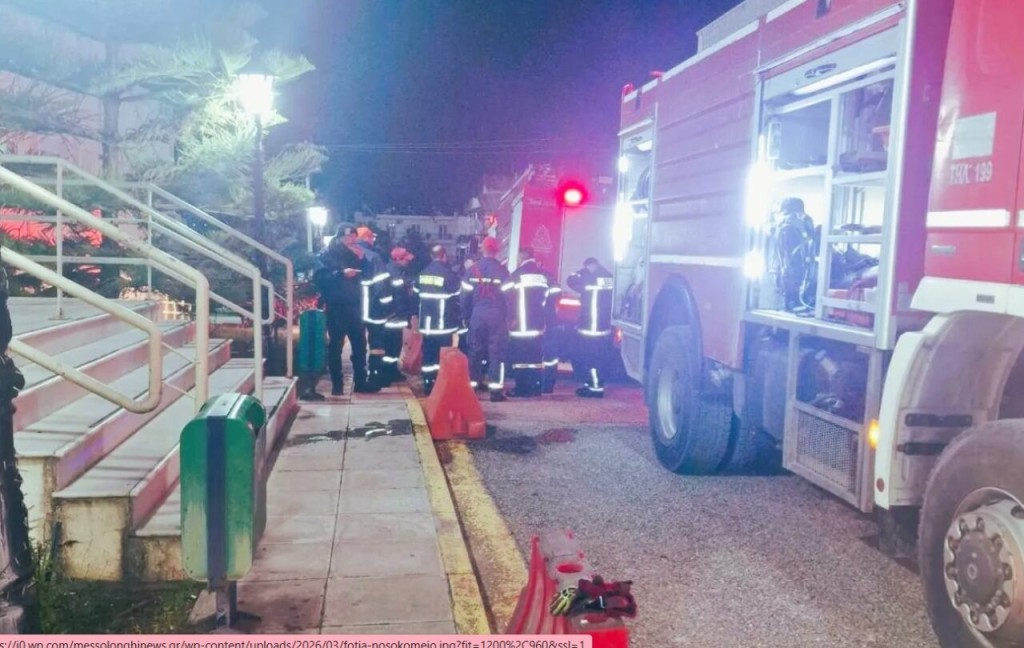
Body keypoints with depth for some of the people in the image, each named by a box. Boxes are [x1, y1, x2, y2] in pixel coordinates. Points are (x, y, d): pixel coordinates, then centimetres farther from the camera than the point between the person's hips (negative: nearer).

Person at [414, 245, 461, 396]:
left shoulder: (422, 274, 9)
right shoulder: (449, 274, -10)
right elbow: (456, 298, -6)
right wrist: (458, 318, 7)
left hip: (426, 323, 6)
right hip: (443, 324, -5)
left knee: (428, 354, 10)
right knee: (442, 355, 0)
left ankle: (428, 385, 14)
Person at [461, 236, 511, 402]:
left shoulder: (472, 270, 3)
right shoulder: (502, 270, -5)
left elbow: (465, 295, 3)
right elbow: (507, 295, -6)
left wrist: (466, 315, 13)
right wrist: (508, 315, 4)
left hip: (477, 315, 3)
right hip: (497, 316, -2)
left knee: (475, 350, 10)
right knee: (496, 351, 0)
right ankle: (496, 390, -2)